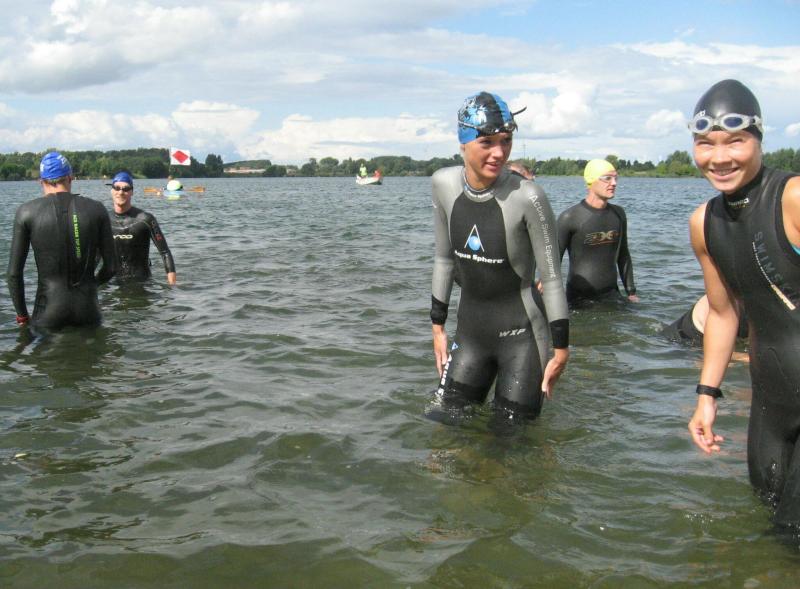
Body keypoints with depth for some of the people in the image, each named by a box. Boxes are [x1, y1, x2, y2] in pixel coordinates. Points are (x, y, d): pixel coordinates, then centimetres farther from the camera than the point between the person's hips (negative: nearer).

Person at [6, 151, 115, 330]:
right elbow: (110, 267, 3)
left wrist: (22, 316, 8)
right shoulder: (96, 209, 1)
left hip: (48, 312, -1)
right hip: (88, 308, 2)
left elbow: (14, 273, -3)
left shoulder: (27, 211, -2)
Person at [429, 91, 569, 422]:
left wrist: (561, 348, -8)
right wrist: (438, 326, 11)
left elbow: (551, 278, -12)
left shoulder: (527, 198, -20)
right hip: (470, 330, 5)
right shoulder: (444, 185, -4)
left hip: (521, 335, -5)